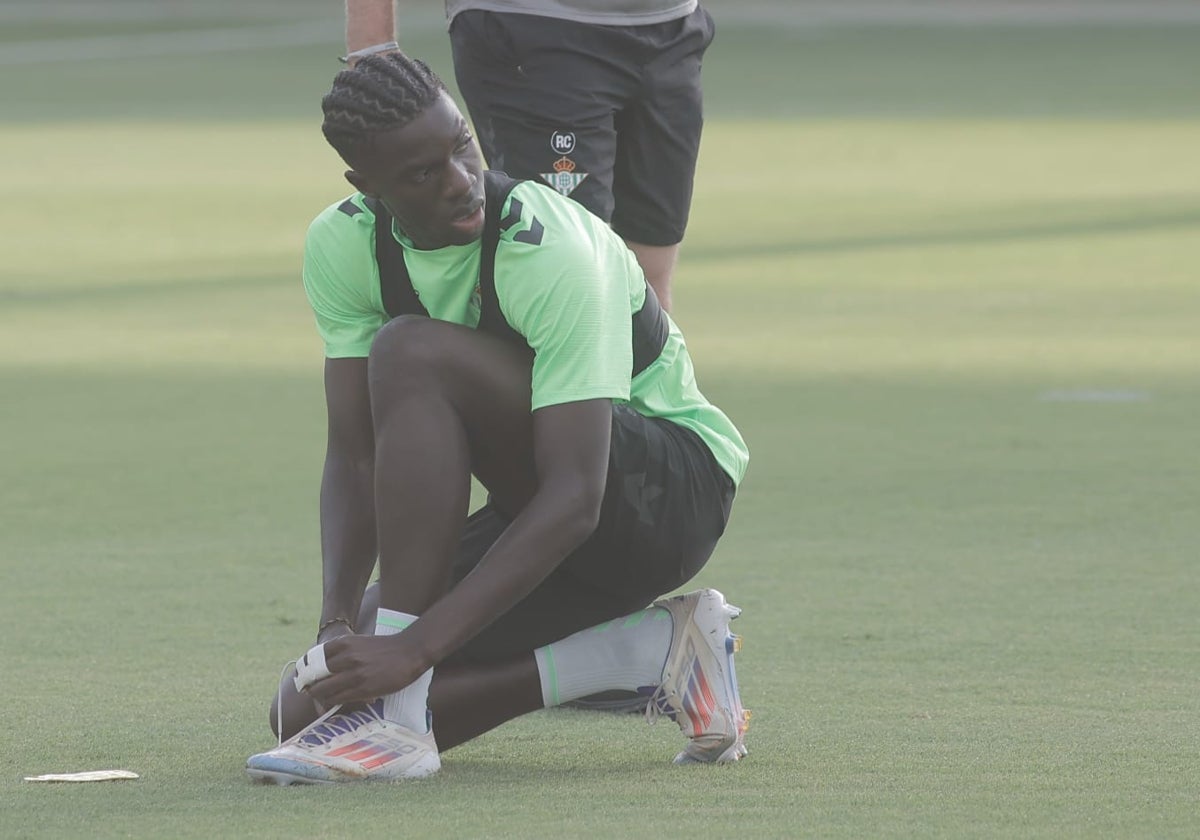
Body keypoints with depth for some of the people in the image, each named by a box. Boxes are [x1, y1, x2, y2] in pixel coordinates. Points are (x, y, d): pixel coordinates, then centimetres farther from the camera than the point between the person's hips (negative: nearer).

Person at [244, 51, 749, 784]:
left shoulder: (552, 250, -29)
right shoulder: (341, 247, -8)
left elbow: (574, 501, -34)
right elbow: (354, 456, -8)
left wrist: (415, 647, -42)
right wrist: (337, 623, -26)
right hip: (531, 509, 8)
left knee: (412, 353, -31)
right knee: (305, 709, -5)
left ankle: (395, 721, -31)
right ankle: (647, 652, -2)